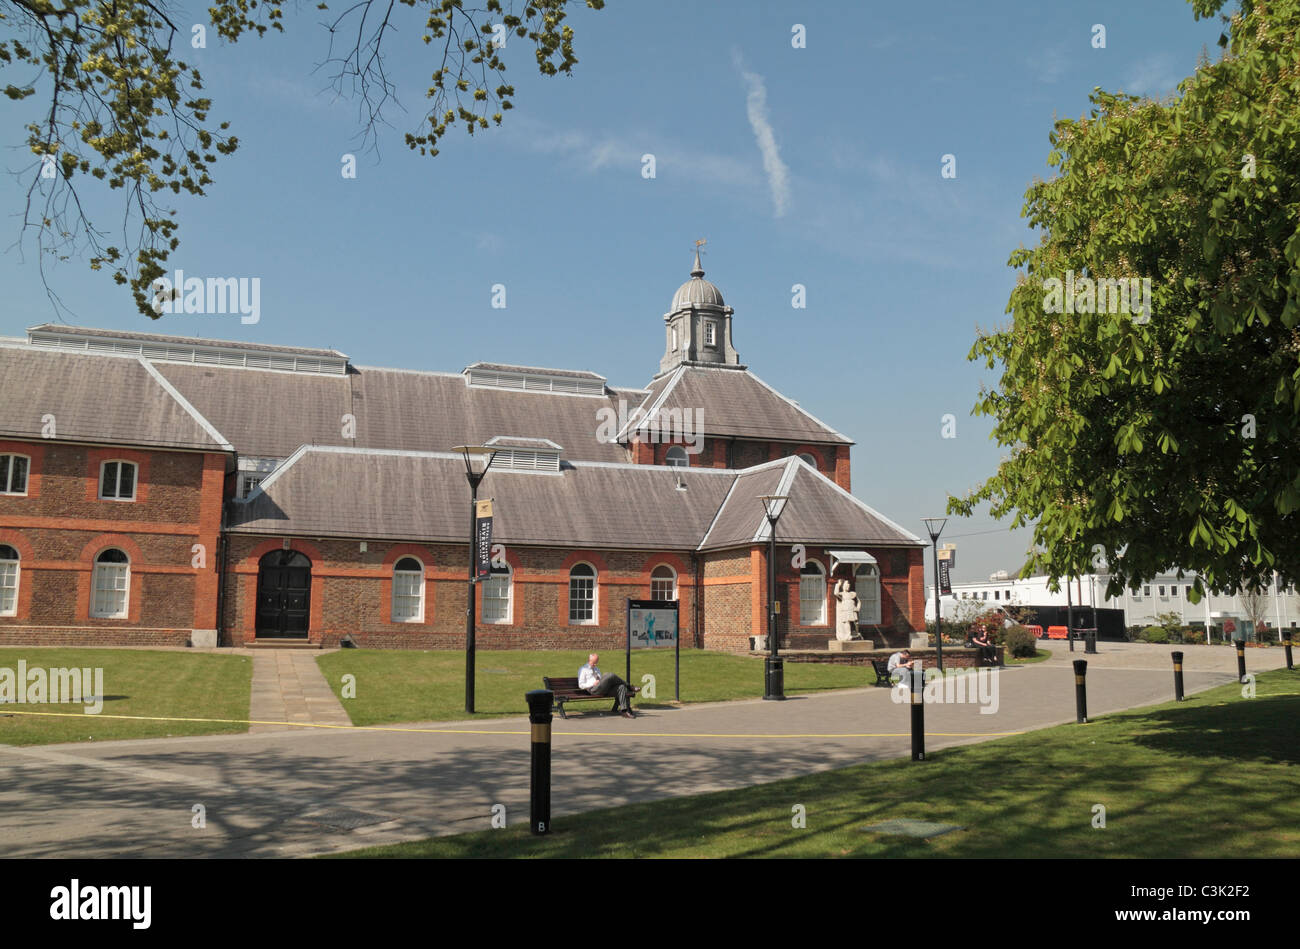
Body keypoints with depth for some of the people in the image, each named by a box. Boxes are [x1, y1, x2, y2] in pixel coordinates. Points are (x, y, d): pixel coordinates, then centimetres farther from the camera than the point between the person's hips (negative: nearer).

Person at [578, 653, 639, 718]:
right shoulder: (583, 670, 11)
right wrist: (593, 684, -11)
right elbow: (581, 685, 2)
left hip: (605, 689, 7)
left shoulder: (597, 669, 32)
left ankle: (625, 711, -30)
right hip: (594, 689, -7)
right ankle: (630, 687, -11)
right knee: (611, 676, -30)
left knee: (621, 687, -21)